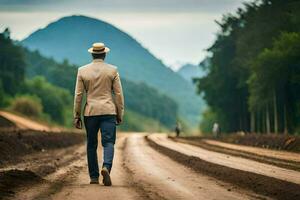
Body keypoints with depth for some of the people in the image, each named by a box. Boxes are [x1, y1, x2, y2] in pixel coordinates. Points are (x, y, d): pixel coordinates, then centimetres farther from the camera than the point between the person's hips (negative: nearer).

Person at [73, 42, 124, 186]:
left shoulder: (82, 71, 2)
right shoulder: (112, 70, 1)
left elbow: (78, 95, 1)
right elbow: (118, 94, 0)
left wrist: (76, 116, 6)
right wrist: (120, 114, 7)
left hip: (90, 112, 1)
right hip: (108, 111, -1)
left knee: (91, 145, 11)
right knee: (108, 143, -3)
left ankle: (94, 177, 11)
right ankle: (106, 167, -29)